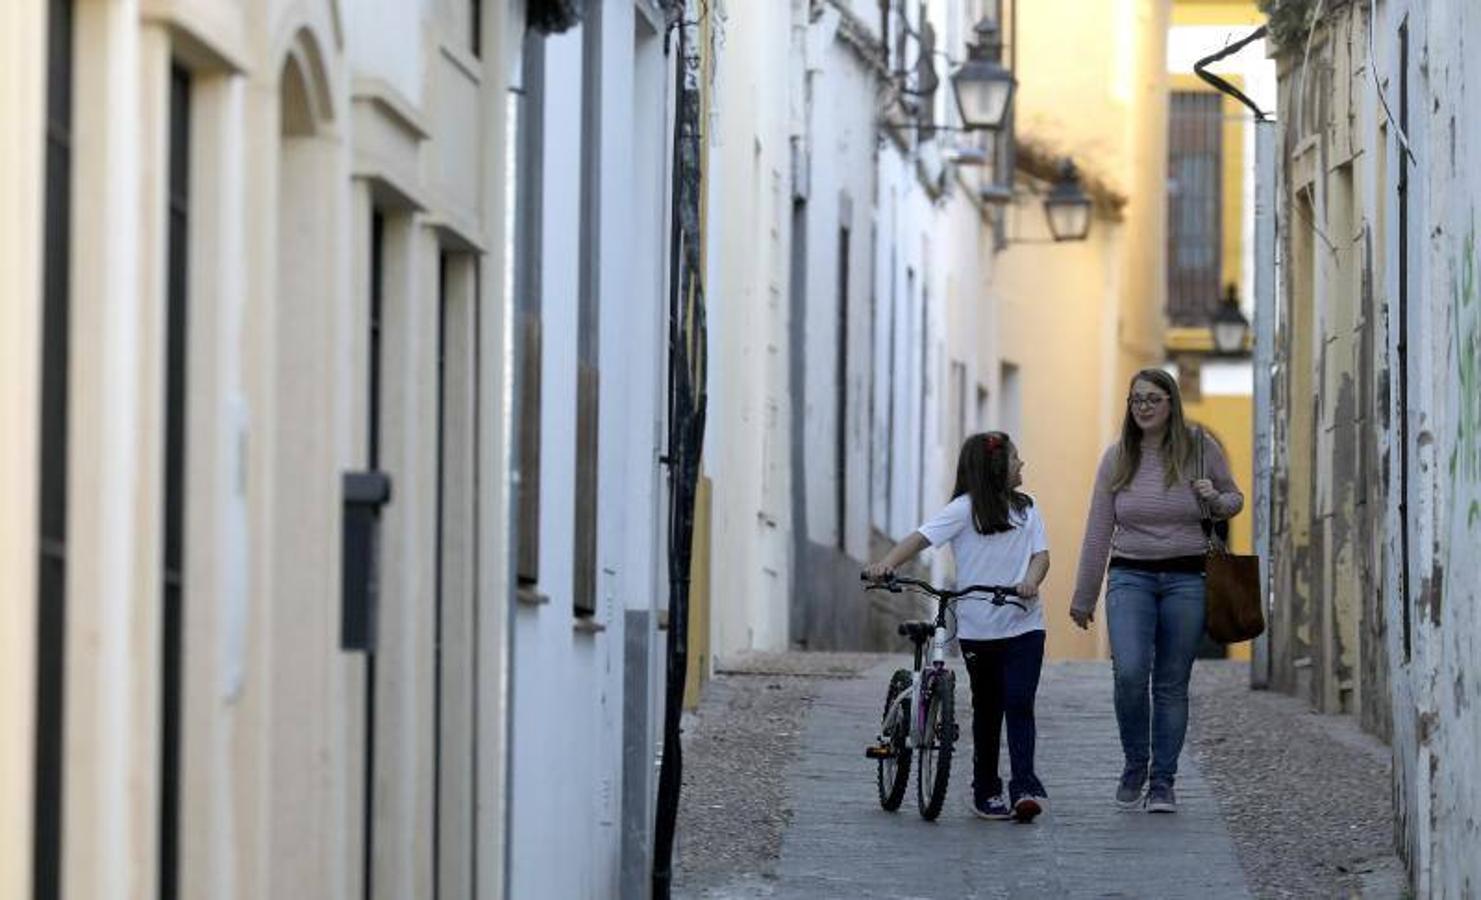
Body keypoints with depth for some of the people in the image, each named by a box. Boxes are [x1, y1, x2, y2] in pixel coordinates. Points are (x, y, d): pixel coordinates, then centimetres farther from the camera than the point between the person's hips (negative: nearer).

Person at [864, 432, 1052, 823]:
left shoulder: (1025, 508, 10)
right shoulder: (966, 508, -4)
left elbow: (1040, 553, 4)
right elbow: (921, 537, -14)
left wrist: (1030, 581, -20)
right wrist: (887, 563, -31)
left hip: (1023, 625, 2)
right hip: (978, 627, -2)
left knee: (1019, 703, -10)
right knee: (987, 709, 8)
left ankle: (1025, 786, -12)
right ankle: (986, 790, 18)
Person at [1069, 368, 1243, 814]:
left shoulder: (1200, 448, 3)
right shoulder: (1118, 457, 5)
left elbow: (1234, 498, 16)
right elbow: (1098, 531, 8)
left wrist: (1215, 500, -9)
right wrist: (1083, 598, 9)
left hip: (1186, 578, 0)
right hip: (1130, 576, 0)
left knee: (1172, 684, 2)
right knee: (1129, 673, -17)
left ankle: (1162, 782, 12)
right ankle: (1135, 764, 5)